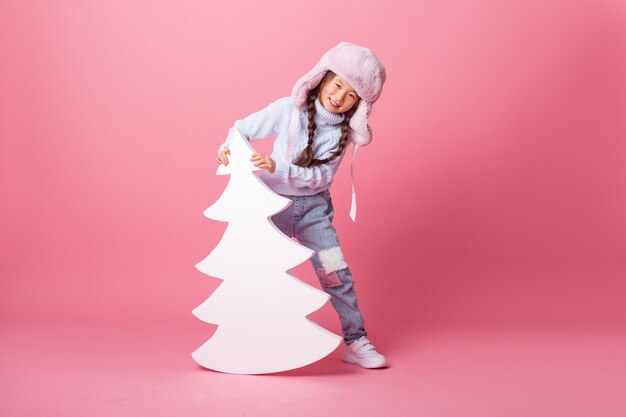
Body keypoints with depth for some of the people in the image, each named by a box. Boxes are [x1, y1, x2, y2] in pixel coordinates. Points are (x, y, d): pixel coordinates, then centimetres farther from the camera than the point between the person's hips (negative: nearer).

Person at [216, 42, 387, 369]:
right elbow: (244, 128, -1)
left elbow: (320, 176, -17)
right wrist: (228, 147, -22)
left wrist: (278, 169, -29)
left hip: (314, 207, 1)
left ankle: (356, 341, 6)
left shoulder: (342, 131, -7)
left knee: (336, 272, -5)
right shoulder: (287, 110, -12)